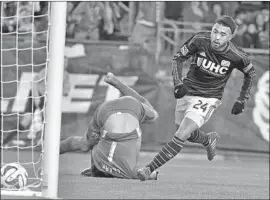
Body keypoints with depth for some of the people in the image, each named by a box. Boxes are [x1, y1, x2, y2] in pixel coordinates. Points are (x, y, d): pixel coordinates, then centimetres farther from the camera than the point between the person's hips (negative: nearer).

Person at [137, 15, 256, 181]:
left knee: (181, 135, -18)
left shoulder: (236, 56, -20)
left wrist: (242, 101, -2)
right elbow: (178, 58, -3)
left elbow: (251, 73, 1)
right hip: (187, 92, 4)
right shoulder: (200, 40, -19)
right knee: (189, 135, 22)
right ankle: (209, 140, 55)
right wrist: (178, 83, -17)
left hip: (208, 99, -4)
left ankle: (150, 169, -14)